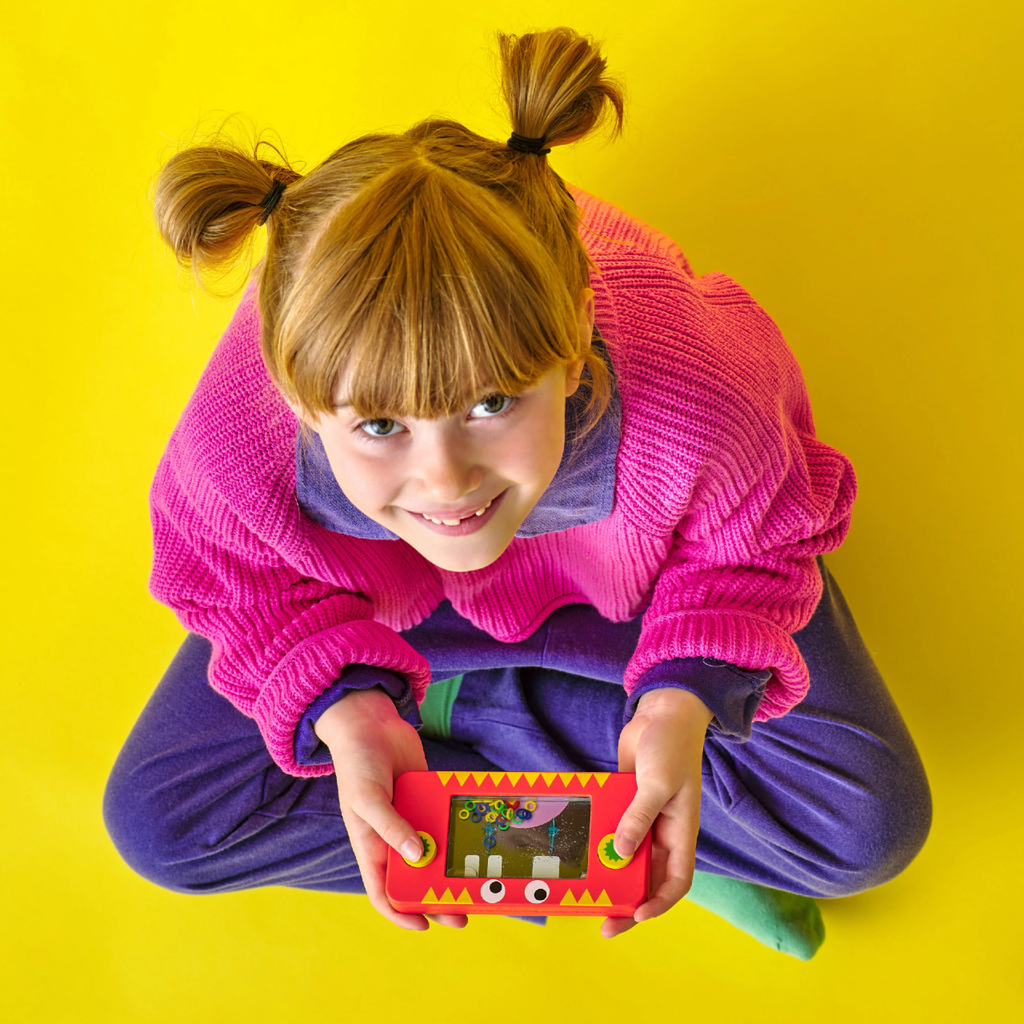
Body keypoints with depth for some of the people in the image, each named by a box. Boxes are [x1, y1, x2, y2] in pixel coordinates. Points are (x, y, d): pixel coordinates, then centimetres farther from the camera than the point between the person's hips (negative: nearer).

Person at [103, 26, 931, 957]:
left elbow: (751, 548, -19)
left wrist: (683, 707, -35)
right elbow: (250, 577, -14)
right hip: (379, 587, 1)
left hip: (618, 571, 0)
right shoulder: (236, 441, -40)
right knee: (157, 820, -6)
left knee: (869, 825, -7)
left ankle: (452, 702, 0)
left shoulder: (695, 408, -44)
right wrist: (345, 715, -32)